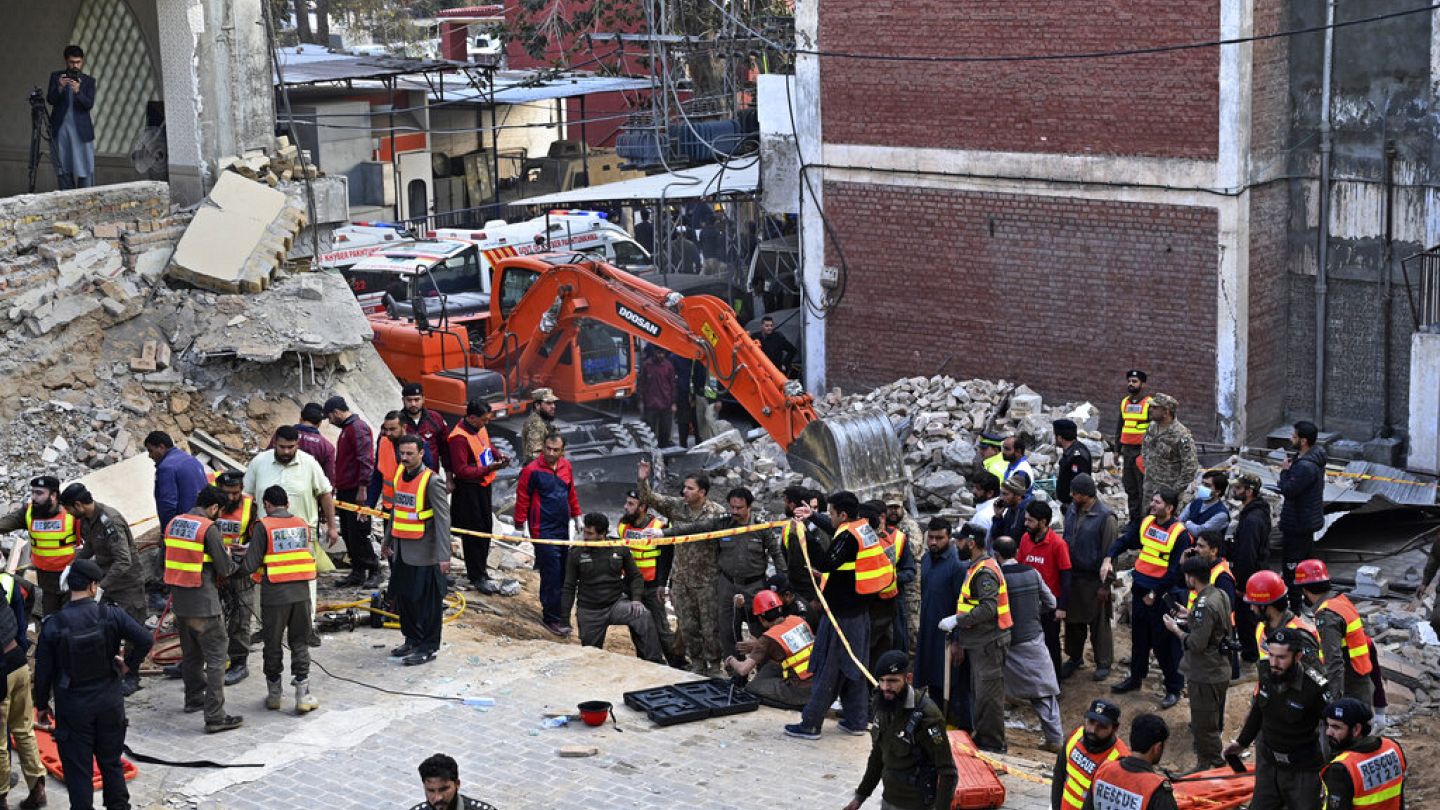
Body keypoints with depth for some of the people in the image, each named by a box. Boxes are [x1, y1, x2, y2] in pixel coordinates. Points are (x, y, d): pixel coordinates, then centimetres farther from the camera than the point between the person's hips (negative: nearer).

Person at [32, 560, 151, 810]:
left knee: (78, 768, 8)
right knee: (111, 762, 19)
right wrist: (128, 665, 2)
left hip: (72, 708, -2)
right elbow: (146, 639, -14)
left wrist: (41, 705, 7)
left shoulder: (53, 625, -13)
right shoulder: (111, 615, -11)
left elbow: (43, 671, -6)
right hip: (109, 704, 2)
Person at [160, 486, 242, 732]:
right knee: (216, 657, -3)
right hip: (204, 604, -7)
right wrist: (228, 558, 10)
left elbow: (163, 561, 16)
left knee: (191, 653, 24)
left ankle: (194, 698, 40)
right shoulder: (209, 529, -15)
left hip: (179, 601, 7)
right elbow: (225, 569, -11)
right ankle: (215, 716, -7)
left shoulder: (173, 523, 7)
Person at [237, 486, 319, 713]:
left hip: (274, 596, -3)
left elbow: (250, 565, -8)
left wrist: (238, 569, 11)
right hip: (301, 593, 3)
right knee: (300, 644, 10)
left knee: (273, 645, 11)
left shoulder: (263, 526, -7)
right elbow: (309, 557, 11)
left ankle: (273, 694, 22)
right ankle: (303, 695, 6)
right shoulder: (302, 525, 7)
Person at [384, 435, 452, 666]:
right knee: (403, 598, 15)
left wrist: (444, 556, -21)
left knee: (426, 602, 1)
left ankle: (428, 647, 12)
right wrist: (387, 541, 22)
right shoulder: (399, 475, 7)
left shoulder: (432, 481, -16)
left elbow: (443, 519, -17)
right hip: (401, 550, 7)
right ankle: (412, 640, 31)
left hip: (423, 554, -7)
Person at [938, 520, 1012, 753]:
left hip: (989, 643, -11)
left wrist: (956, 621, -22)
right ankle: (982, 738, 26)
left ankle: (991, 744, 1)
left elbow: (988, 609, -26)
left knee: (988, 694, -5)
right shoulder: (976, 568, 16)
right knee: (979, 692, 17)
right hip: (979, 643, 11)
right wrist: (959, 638, 21)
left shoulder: (985, 571, -18)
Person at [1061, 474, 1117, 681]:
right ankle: (1074, 657, 33)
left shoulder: (1105, 518, -17)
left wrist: (1105, 584, -14)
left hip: (1094, 580, -6)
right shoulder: (1071, 510, 3)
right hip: (1072, 576, 6)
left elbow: (1109, 553, -14)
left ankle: (1103, 662, 21)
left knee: (1099, 623, 7)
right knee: (1073, 620, 16)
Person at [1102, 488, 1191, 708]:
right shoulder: (1146, 523, 4)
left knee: (1165, 644, 0)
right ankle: (1135, 678, 37)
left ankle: (1174, 688, 12)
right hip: (1140, 590, 7)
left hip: (1161, 595, -7)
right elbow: (1124, 541, 12)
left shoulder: (1180, 534, -16)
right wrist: (1109, 558, -6)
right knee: (1139, 638, 20)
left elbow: (1175, 572, -16)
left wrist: (1155, 594, -14)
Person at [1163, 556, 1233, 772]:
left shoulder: (1204, 605, -26)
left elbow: (1197, 644, -27)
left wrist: (1176, 629, -12)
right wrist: (1192, 619, 12)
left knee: (1204, 727, 2)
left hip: (1205, 676, -10)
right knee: (1214, 724, 22)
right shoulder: (1221, 595, 4)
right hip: (1220, 671, 10)